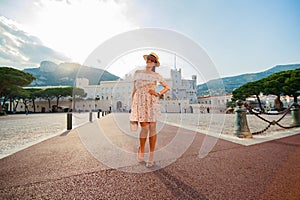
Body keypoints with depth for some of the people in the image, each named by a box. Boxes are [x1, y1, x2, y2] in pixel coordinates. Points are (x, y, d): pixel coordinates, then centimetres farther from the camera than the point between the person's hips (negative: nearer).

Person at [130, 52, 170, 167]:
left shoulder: (156, 75, 8)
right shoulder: (137, 73, 11)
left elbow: (167, 87, 14)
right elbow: (134, 89, 11)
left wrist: (158, 94, -3)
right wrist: (132, 104, 7)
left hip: (152, 103, 0)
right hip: (140, 102, 0)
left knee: (152, 128, 0)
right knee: (145, 128, -7)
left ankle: (151, 156, 14)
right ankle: (141, 150, 21)